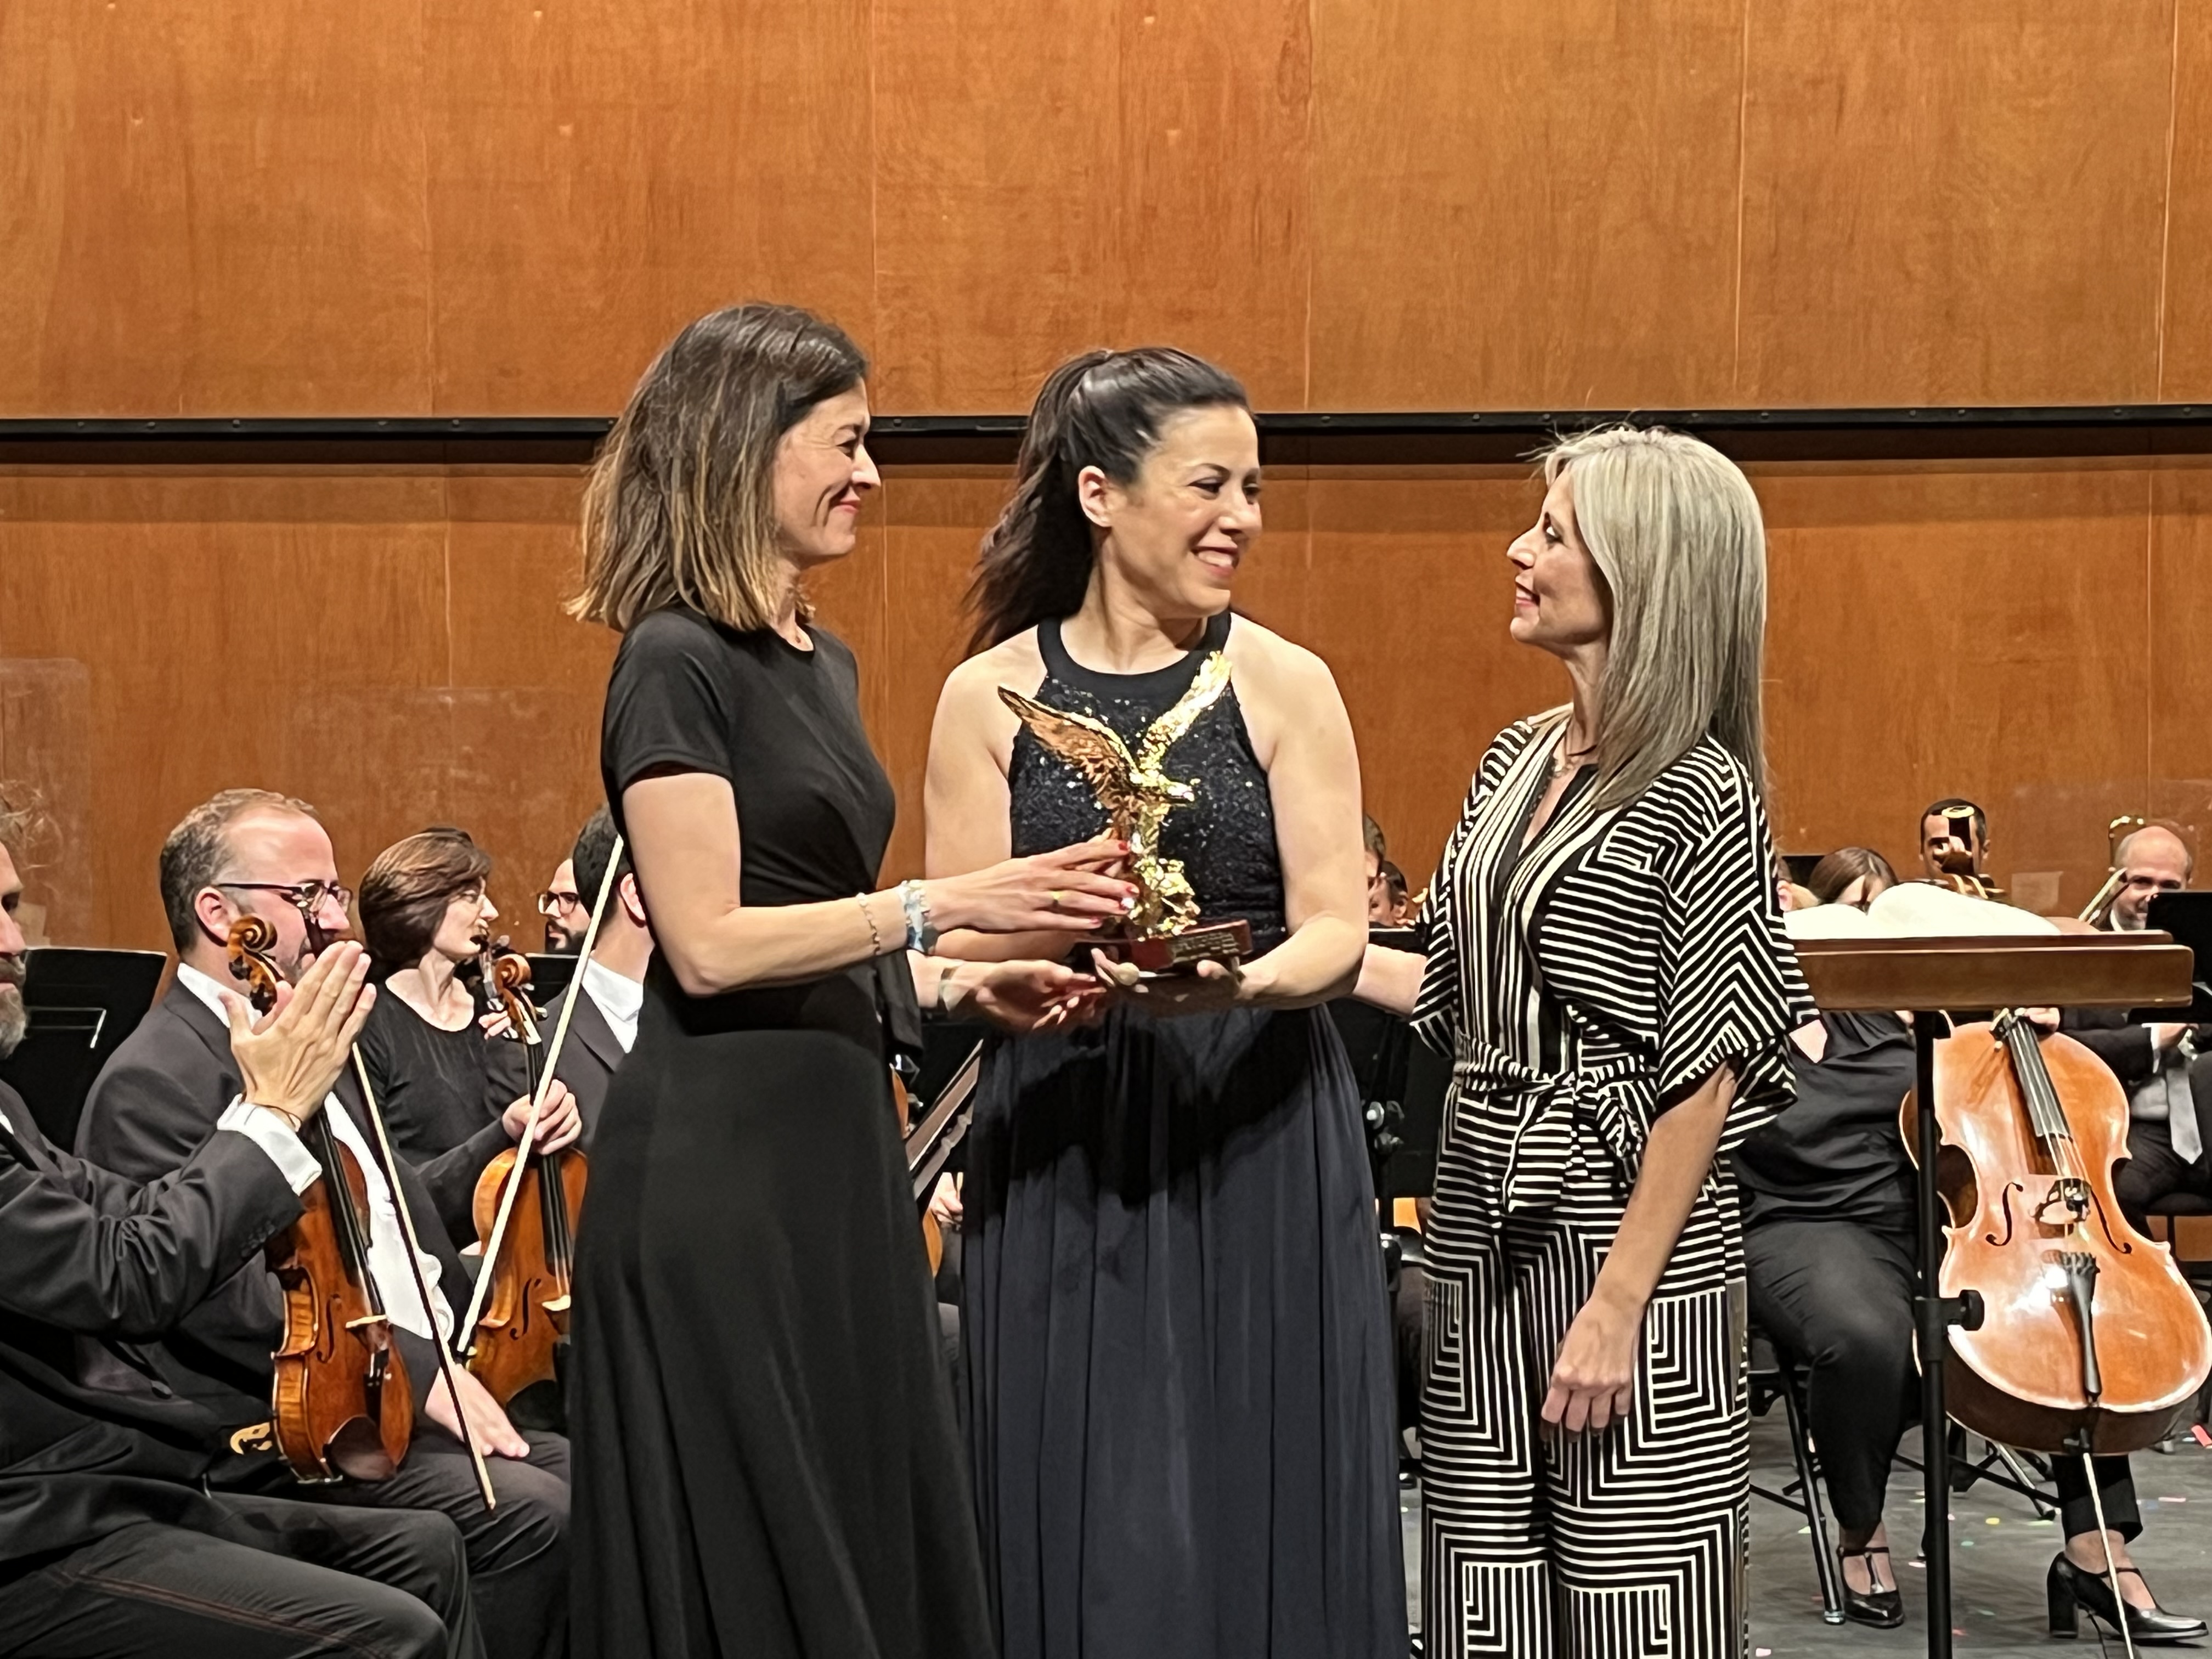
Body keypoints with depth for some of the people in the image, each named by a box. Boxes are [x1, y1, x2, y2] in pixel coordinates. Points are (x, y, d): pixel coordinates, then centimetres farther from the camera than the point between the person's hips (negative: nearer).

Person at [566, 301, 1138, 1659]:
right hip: (722, 1156, -8)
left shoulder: (822, 664, 15)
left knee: (878, 1540, 11)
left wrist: (965, 986, 5)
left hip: (836, 1142, 8)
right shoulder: (677, 663, -11)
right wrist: (942, 905, -19)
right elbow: (710, 944, -18)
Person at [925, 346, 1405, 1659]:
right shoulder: (990, 697, 1)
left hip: (1260, 1144, 0)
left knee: (1258, 1511, 4)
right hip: (1059, 1157, 0)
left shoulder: (1284, 685, 1)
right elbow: (961, 958, -1)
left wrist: (1236, 979, -26)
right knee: (1083, 1525, 4)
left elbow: (1337, 931, -5)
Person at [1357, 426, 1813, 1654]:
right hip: (1484, 1226, 7)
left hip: (1630, 1226, -7)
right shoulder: (1516, 760, 10)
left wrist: (1619, 1304, -17)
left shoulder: (1699, 794, -11)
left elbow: (1707, 1070, -14)